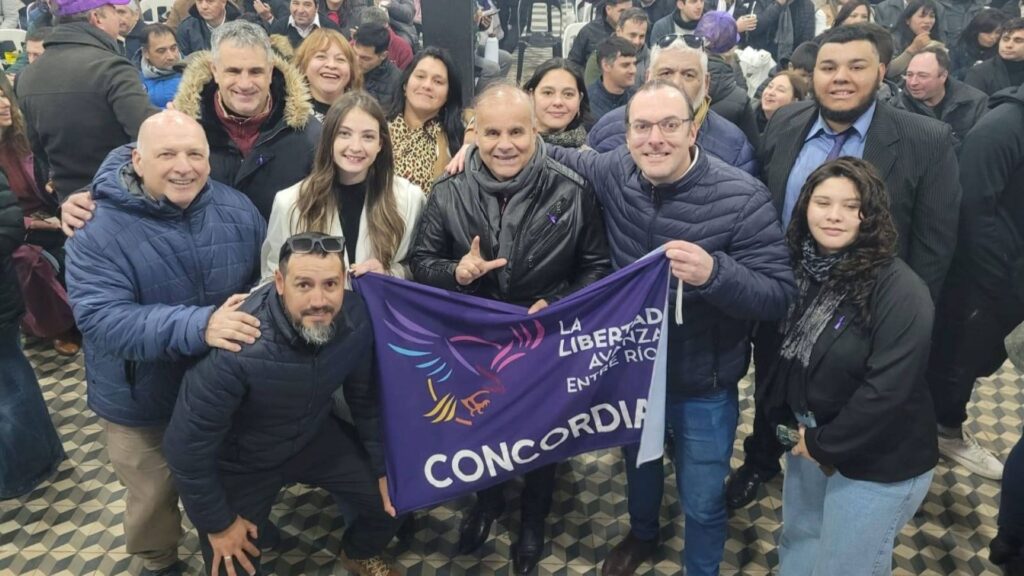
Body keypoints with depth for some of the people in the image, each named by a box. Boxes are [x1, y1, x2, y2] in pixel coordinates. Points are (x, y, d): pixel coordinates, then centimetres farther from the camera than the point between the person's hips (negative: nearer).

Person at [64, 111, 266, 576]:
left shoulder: (237, 210, -11)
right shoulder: (98, 229, -23)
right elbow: (102, 319, -33)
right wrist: (198, 326, -44)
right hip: (145, 397, -3)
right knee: (152, 495, 19)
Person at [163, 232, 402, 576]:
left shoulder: (355, 318, -23)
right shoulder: (238, 346, -39)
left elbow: (365, 397, -3)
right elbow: (186, 446, -28)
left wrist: (384, 466, 3)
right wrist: (219, 523, -15)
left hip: (314, 436, 4)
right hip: (238, 460, -4)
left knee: (393, 497, 3)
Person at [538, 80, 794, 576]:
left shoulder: (742, 198, -25)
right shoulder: (615, 173, -12)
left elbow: (778, 296, -26)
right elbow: (553, 156, 8)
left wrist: (714, 273, -44)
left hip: (702, 386, -4)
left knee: (701, 501, 16)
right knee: (638, 461, 32)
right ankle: (641, 535, 63)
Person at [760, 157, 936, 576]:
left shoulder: (898, 290, -23)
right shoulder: (798, 269, -2)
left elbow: (888, 388, -25)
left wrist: (826, 443, -17)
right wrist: (785, 420, 3)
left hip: (876, 462, -6)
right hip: (808, 440, 6)